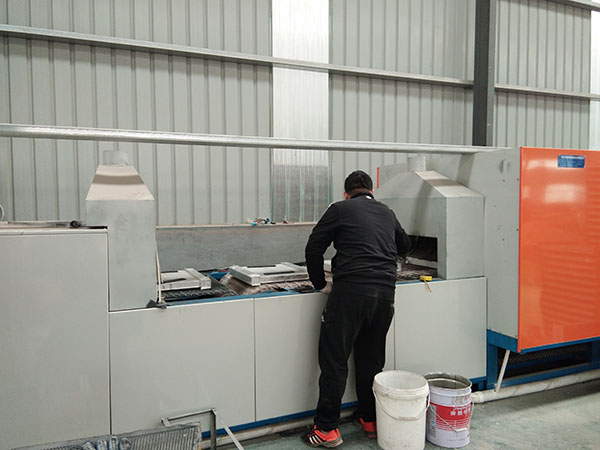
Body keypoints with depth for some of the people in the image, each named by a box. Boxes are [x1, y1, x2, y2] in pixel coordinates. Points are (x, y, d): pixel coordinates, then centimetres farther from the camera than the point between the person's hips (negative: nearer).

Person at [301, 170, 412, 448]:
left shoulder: (340, 209, 5)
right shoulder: (387, 213, 19)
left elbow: (314, 248, 3)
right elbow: (404, 246, 35)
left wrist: (321, 285, 13)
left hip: (350, 289, -5)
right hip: (385, 291, 5)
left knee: (334, 359, 2)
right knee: (371, 358, 18)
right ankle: (370, 420, 29)